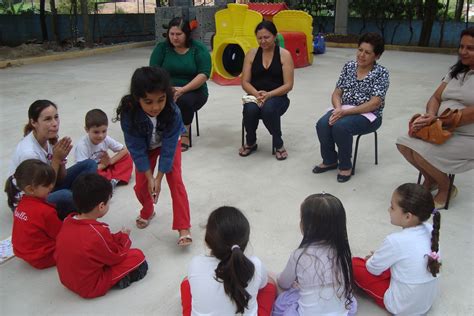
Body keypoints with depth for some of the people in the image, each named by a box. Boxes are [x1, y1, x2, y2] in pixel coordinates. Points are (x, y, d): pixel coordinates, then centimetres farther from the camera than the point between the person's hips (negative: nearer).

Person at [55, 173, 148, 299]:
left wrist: (118, 237, 5)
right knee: (138, 257, -3)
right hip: (91, 288, -7)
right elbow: (117, 257, -12)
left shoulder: (68, 221, -9)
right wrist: (124, 237, 3)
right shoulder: (99, 232, -30)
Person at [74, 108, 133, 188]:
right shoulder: (82, 145, -25)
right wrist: (103, 165, -18)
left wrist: (110, 161, -15)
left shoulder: (106, 139, -11)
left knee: (127, 158, -11)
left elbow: (125, 150, -2)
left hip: (103, 168, 5)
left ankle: (114, 180, -23)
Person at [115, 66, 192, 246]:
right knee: (141, 185, -1)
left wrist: (159, 177, -26)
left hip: (169, 144, -1)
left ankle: (184, 228, -8)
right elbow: (137, 148, -26)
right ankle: (147, 212, 33)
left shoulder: (172, 112, -38)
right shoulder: (128, 113, -36)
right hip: (145, 147, 1)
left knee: (175, 181, -14)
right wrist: (149, 177, -25)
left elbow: (169, 147, -30)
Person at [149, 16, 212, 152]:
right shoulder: (161, 48, 4)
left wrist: (183, 89, -25)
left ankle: (185, 134, -10)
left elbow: (204, 74, -12)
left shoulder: (199, 48, -2)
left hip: (193, 91, -1)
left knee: (184, 100, -35)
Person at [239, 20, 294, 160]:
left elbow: (288, 85, -7)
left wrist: (269, 94, -22)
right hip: (255, 96, 2)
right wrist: (257, 94, -19)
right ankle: (250, 143, -2)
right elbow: (245, 82, 2)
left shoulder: (284, 55, -2)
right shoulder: (251, 54, 6)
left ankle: (278, 144, -11)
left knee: (269, 109, -37)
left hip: (277, 97, -2)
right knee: (250, 110, -33)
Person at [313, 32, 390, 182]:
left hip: (368, 115, -4)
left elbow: (374, 104, -18)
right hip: (344, 110, 5)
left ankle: (345, 165, -10)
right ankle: (330, 160, -1)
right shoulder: (349, 66, 6)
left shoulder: (381, 73, -9)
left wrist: (345, 112, -25)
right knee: (322, 124, -24)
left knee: (340, 126, -33)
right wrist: (338, 109, -18)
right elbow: (337, 93, 5)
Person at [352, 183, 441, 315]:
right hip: (428, 301, 7)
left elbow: (373, 268, -13)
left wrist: (371, 259, 12)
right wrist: (381, 256, 11)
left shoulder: (396, 241, -29)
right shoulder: (430, 230, -11)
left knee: (354, 264, 0)